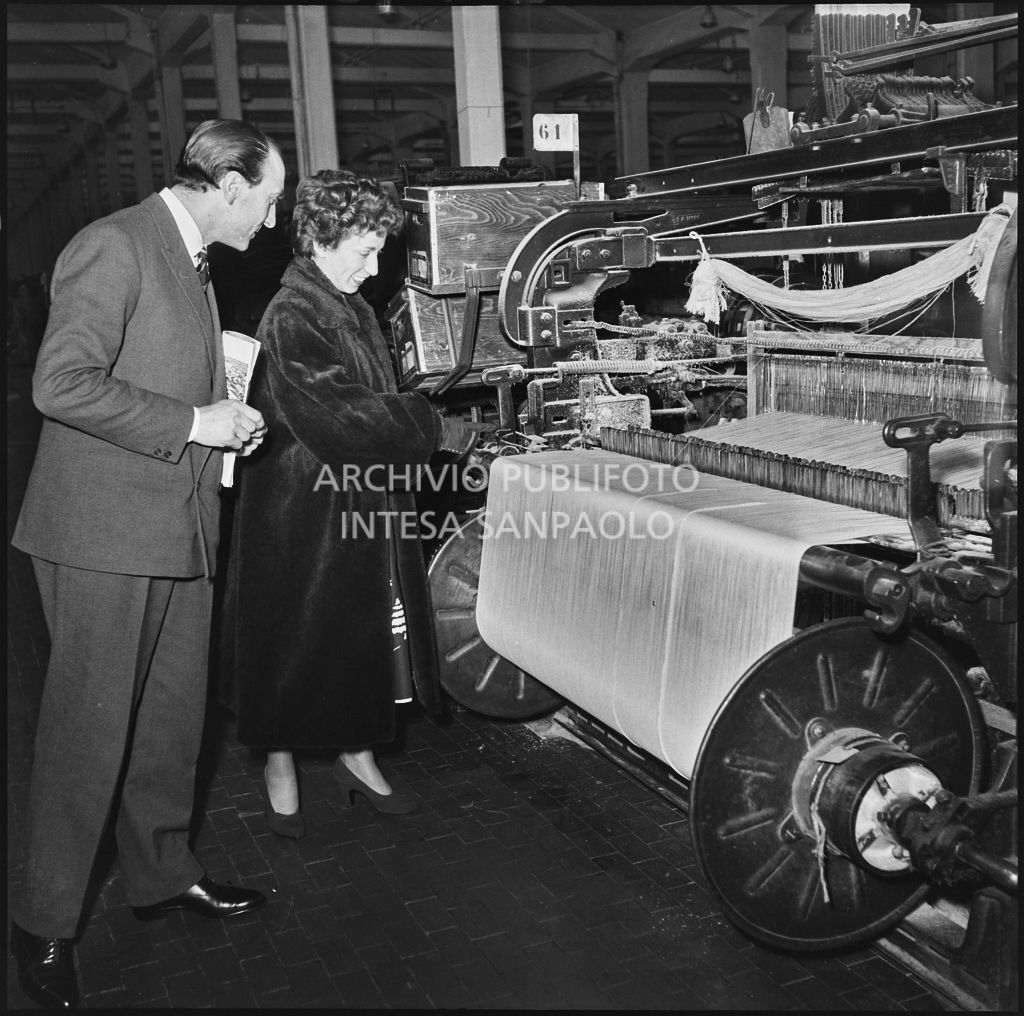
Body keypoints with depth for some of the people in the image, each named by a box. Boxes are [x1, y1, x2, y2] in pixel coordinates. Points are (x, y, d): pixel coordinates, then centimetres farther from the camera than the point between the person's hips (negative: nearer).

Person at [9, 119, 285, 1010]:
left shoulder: (193, 262, 18)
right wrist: (192, 423, -17)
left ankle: (163, 875, 33)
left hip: (180, 531, 9)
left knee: (173, 718, 16)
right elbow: (61, 384, -21)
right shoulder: (115, 245, -13)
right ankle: (45, 927, 18)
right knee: (88, 731, 1)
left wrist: (228, 419, 10)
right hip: (106, 535, -9)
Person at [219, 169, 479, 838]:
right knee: (295, 638, 6)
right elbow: (339, 415, -25)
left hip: (364, 507, 8)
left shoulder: (353, 309, 10)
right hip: (302, 512, -8)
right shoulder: (290, 319, -17)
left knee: (366, 632, 15)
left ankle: (358, 754, 31)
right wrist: (434, 429, -20)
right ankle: (280, 766, 24)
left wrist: (431, 420, 1)